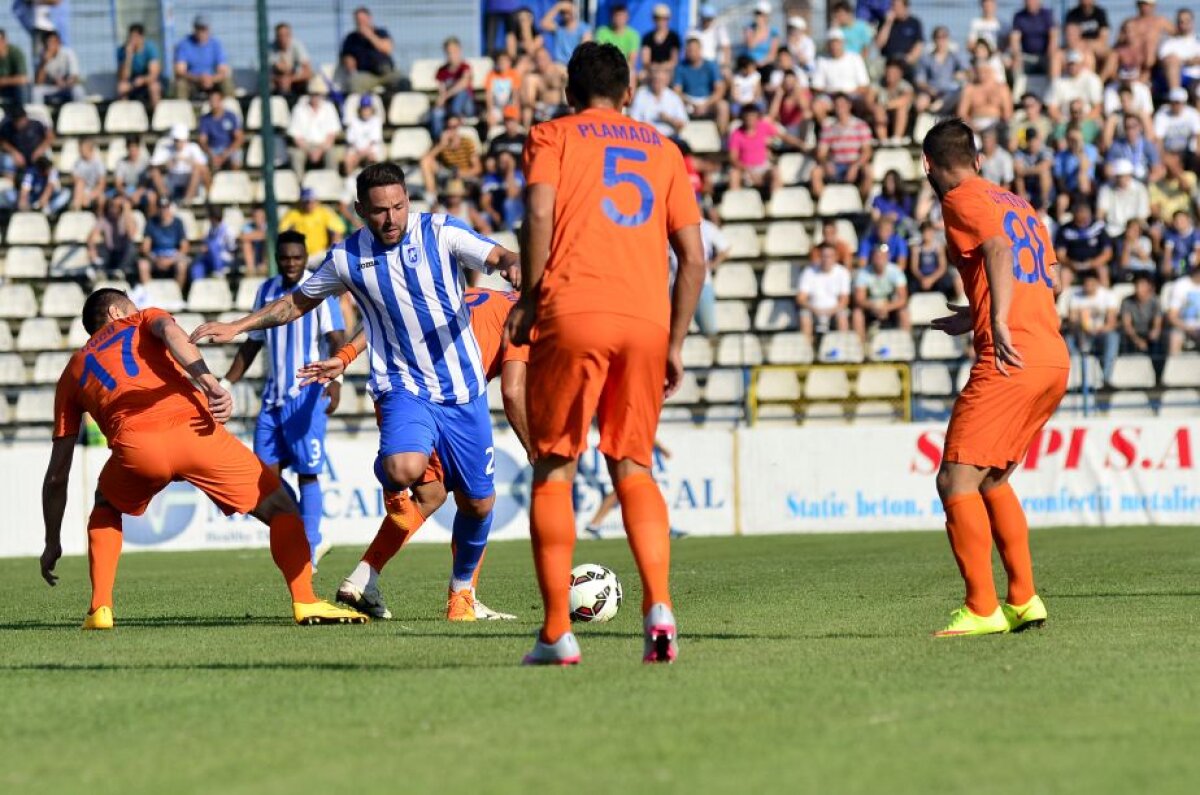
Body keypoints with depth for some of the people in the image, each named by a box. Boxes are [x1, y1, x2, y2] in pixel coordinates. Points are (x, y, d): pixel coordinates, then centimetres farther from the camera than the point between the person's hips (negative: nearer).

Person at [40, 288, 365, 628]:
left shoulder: (73, 372, 34)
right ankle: (305, 602, 2)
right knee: (280, 508, 16)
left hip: (134, 445, 2)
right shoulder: (142, 321, 30)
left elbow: (58, 472, 32)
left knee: (106, 510, 35)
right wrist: (210, 383, -12)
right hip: (194, 430, -2)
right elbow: (170, 330, 1)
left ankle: (100, 609, 19)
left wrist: (52, 543, 38)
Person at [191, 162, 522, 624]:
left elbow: (499, 257, -16)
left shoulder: (440, 233, -6)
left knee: (477, 503, 6)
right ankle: (391, 483, 7)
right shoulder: (347, 258, -2)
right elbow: (297, 302, 14)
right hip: (404, 388, -1)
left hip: (463, 390, 1)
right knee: (405, 468, -32)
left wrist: (512, 265, -40)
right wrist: (236, 327, 7)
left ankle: (462, 587, 34)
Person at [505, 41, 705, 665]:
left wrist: (528, 299, -1)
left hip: (572, 313, -3)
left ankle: (556, 632, 1)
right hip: (646, 321, 3)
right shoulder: (661, 149, 21)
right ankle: (658, 606, -8)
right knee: (632, 468, 13)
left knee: (554, 469, 6)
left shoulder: (552, 136, 11)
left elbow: (540, 212, -9)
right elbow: (693, 256, 14)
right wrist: (675, 344, 19)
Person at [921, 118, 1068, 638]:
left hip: (1011, 363, -9)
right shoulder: (1015, 203, 23)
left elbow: (998, 250, -19)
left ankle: (981, 610, -13)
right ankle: (1024, 601, 18)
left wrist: (999, 322, -33)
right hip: (1055, 360, 9)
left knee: (956, 482, -8)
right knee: (992, 481, 21)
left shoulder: (962, 201, 0)